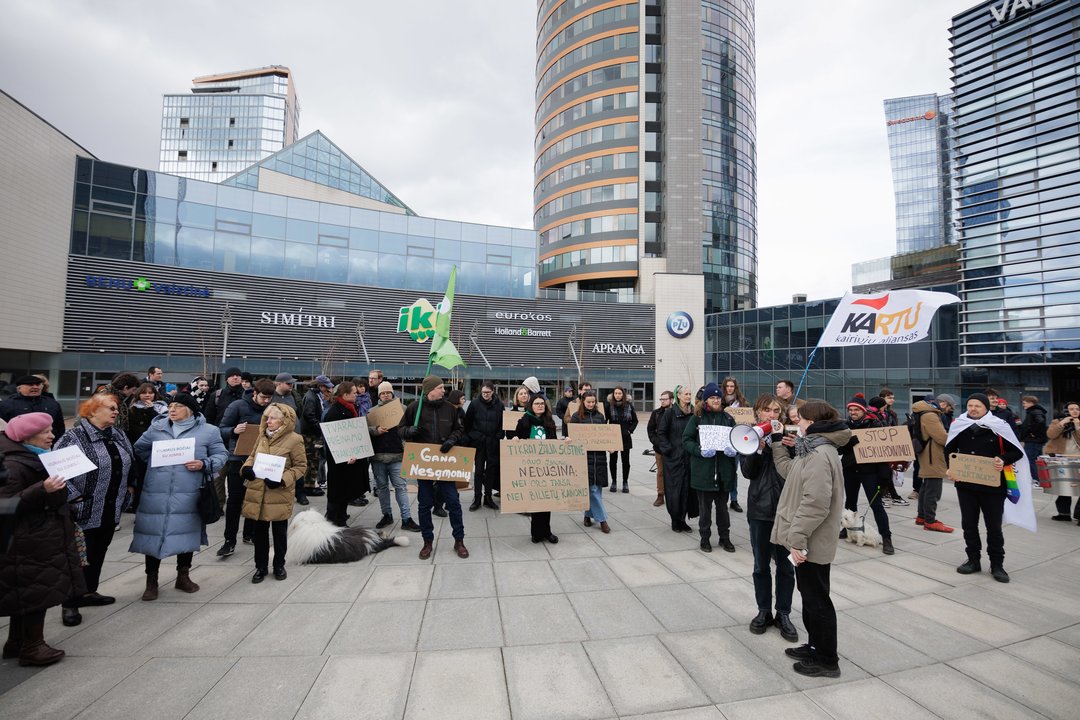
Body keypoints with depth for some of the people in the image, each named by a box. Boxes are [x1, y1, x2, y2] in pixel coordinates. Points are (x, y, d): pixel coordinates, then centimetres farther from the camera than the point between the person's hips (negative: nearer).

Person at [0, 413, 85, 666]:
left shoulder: (37, 458, 13)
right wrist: (42, 489, -33)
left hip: (44, 535, 10)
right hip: (31, 540, -10)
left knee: (27, 591, 17)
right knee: (37, 591, -2)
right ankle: (32, 647, 10)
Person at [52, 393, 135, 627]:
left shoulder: (119, 436, 8)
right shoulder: (73, 438, -15)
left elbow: (131, 464, 20)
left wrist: (130, 487, 11)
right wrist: (74, 497, -18)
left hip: (112, 510, 7)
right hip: (84, 511, -7)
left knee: (98, 553, 18)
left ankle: (89, 592, 34)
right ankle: (70, 604, 16)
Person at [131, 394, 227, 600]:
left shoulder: (208, 431, -2)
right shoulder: (156, 428, 6)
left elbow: (221, 455, 1)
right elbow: (139, 449, 20)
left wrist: (204, 464, -15)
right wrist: (154, 462, 7)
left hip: (188, 496, -1)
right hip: (156, 494, 1)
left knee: (186, 534, 11)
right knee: (154, 533, 5)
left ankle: (183, 576, 29)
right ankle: (151, 581, 22)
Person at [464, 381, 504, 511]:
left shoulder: (499, 404, -1)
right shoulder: (475, 403, -4)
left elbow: (502, 423, 6)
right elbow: (467, 422, 0)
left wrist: (499, 436, 1)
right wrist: (469, 437, -1)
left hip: (493, 442, 2)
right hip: (478, 442, -1)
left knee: (491, 470, 8)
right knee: (479, 470, 3)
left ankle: (488, 498, 21)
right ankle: (477, 499, 13)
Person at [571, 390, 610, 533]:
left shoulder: (600, 416, 12)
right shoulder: (576, 416, 1)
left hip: (599, 455, 4)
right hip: (584, 455, -4)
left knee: (597, 487, 7)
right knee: (592, 488, -4)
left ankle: (589, 514, 23)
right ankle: (601, 519, 4)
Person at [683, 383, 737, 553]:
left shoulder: (728, 418, 6)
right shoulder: (697, 417, -2)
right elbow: (686, 440, -4)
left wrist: (734, 449, -9)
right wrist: (700, 450, -20)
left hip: (723, 470, 2)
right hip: (703, 469, -2)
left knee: (722, 505, 14)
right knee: (705, 506, 8)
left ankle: (724, 537, 30)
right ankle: (705, 538, 24)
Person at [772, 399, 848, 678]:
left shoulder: (820, 455, -23)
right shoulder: (814, 450, 9)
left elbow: (815, 504, -28)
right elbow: (790, 473, 17)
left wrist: (797, 538, -26)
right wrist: (780, 446, 15)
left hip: (811, 543, -10)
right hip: (808, 540, 10)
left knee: (816, 599, 5)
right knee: (810, 595, 21)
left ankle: (827, 660, 21)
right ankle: (815, 646, 36)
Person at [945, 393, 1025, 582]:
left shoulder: (999, 426, -6)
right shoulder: (958, 425, 2)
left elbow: (1017, 452, -2)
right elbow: (949, 450, 13)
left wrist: (1003, 461, -22)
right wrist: (950, 468, -1)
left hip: (992, 485, -3)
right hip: (965, 484, 3)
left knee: (994, 526, 7)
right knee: (968, 524, 11)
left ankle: (997, 564, 21)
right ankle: (973, 560, 23)